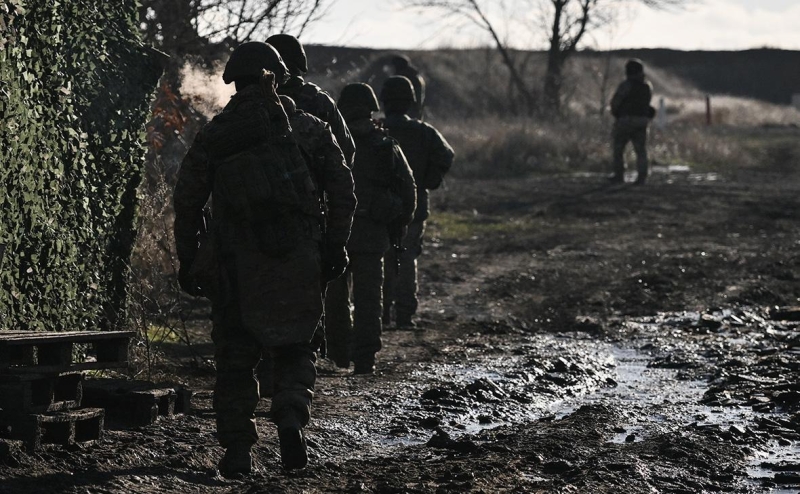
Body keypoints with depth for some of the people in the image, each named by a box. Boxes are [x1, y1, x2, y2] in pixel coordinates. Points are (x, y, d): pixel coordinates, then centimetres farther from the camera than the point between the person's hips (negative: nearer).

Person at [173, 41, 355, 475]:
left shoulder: (213, 135, 5)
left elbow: (187, 200, 6)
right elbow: (341, 187, 2)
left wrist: (188, 260, 13)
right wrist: (336, 245, 7)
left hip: (237, 261, 0)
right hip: (297, 260, 0)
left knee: (234, 358, 9)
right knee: (294, 350, 13)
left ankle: (237, 450, 7)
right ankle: (291, 415, -13)